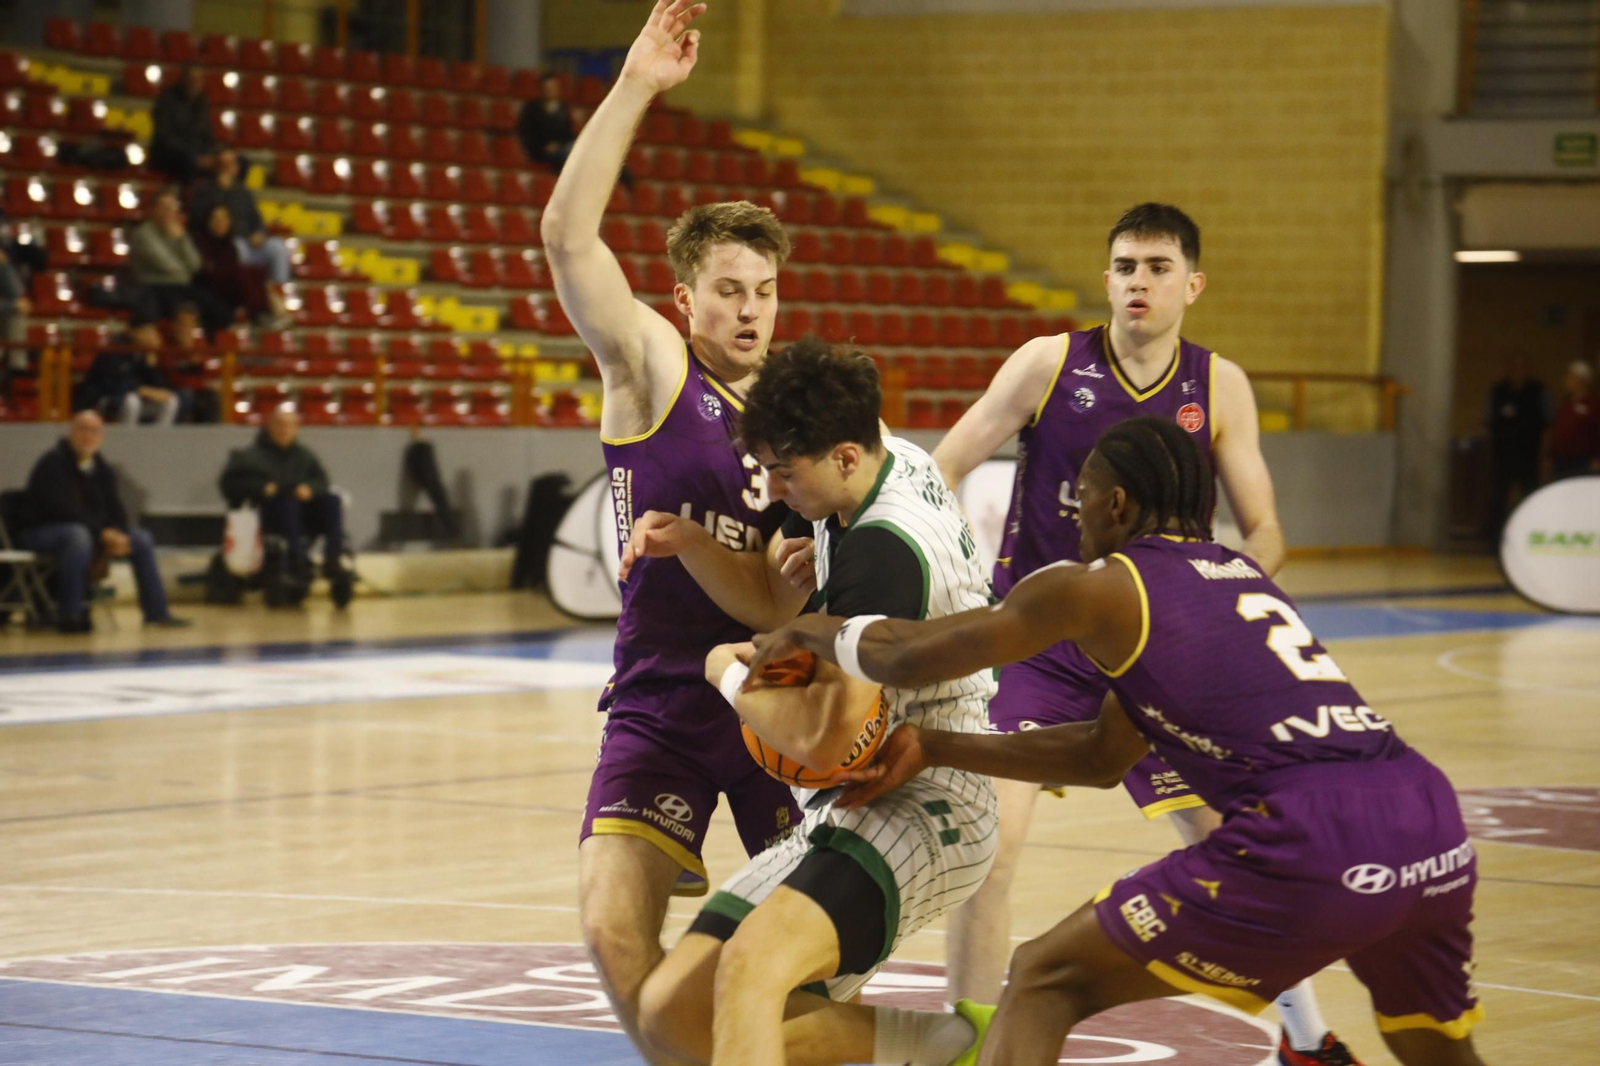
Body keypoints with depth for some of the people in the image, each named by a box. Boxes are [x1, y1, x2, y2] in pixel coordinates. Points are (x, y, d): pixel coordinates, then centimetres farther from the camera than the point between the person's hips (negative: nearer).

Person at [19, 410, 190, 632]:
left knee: (142, 539, 0)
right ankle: (70, 614, -38)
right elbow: (64, 510, -25)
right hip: (42, 531, -8)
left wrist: (120, 534, -16)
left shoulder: (99, 467, 8)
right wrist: (102, 533, -28)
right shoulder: (53, 463, -16)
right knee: (78, 536, -41)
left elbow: (114, 508, 6)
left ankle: (156, 612, 4)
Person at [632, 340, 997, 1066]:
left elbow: (826, 741, -24)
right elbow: (779, 606, 23)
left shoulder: (884, 548, -22)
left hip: (923, 813, -10)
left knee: (750, 965, -36)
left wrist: (731, 677, -5)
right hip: (855, 809, 10)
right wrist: (686, 542, 5)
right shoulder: (888, 459, 8)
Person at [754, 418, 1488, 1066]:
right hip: (1431, 821, 7)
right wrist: (932, 749, 35)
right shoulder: (1240, 574, 29)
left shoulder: (1098, 587, 8)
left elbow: (906, 657, 12)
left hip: (1311, 843, -7)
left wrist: (812, 630, 33)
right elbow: (1104, 757, 35)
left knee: (1045, 983, 6)